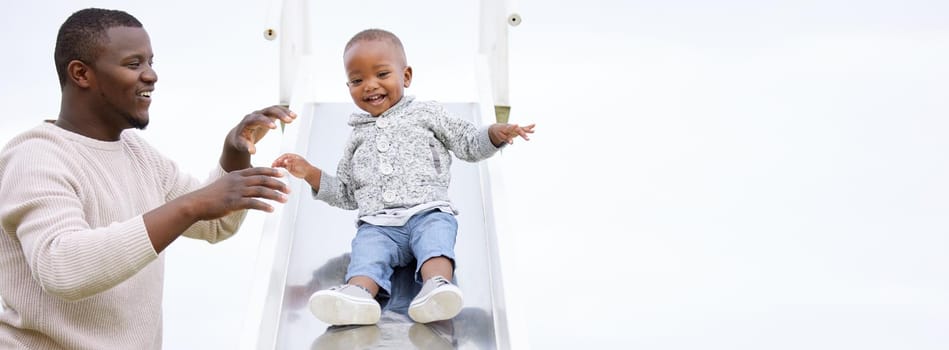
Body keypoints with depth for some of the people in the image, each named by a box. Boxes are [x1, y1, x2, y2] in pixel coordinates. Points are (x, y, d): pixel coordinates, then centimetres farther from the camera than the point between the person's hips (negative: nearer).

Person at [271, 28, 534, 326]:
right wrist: (311, 174, 19)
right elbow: (346, 194, 32)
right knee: (367, 249, -30)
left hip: (427, 211, -2)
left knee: (436, 236, -35)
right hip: (377, 224, 2)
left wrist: (496, 133, -1)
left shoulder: (426, 114, 21)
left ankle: (437, 285, -62)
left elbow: (470, 145, 20)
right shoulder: (358, 136, 29)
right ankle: (358, 293, -59)